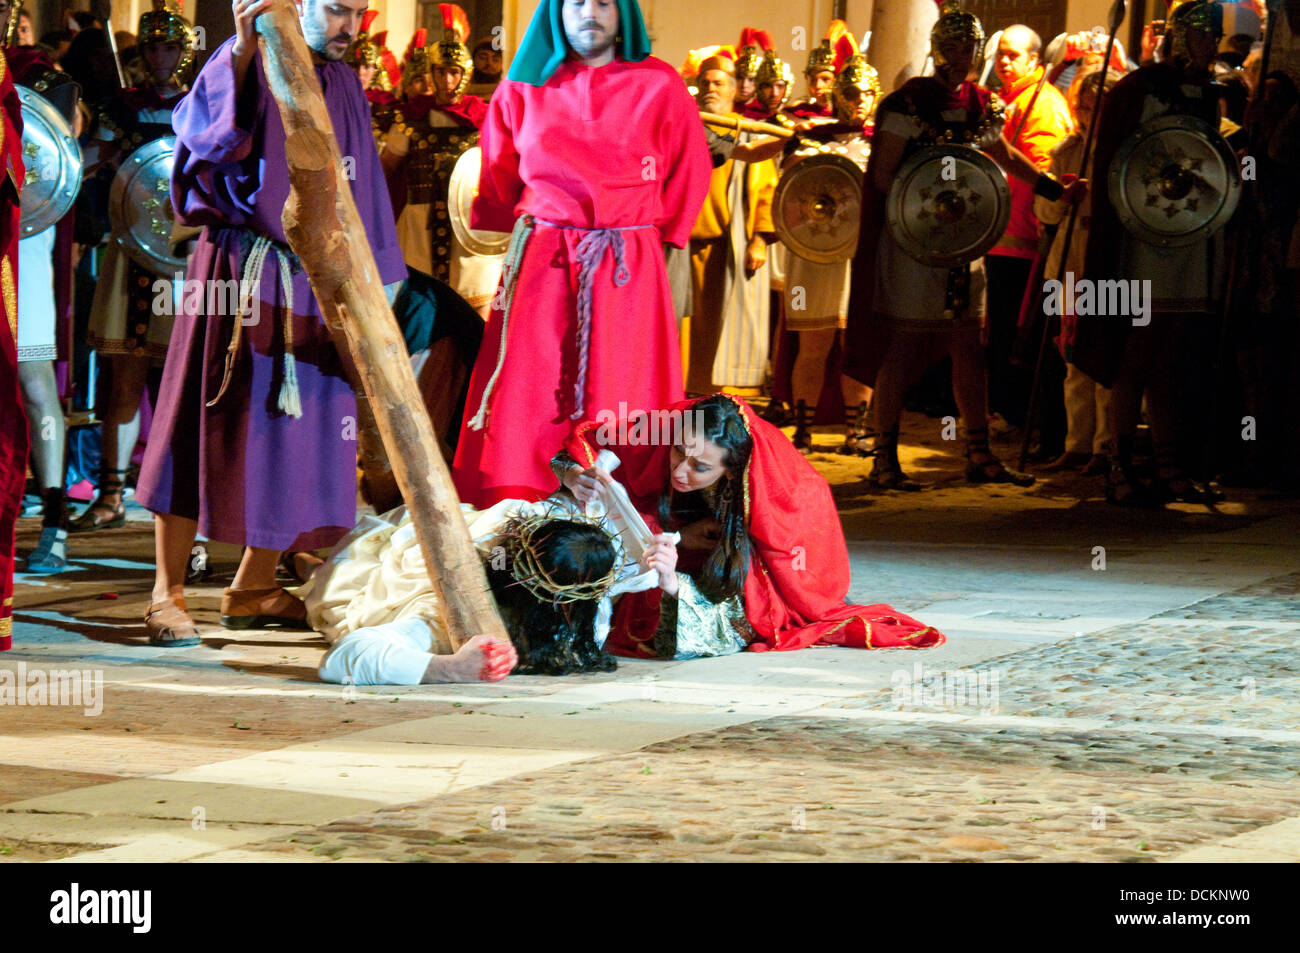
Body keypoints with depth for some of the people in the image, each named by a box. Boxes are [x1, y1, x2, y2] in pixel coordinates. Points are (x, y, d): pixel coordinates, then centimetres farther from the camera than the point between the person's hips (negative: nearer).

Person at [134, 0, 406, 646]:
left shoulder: (342, 86, 14)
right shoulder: (249, 65, -6)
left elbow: (360, 189, 20)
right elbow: (204, 122, -28)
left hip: (315, 279, 6)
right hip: (241, 272, -6)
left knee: (298, 434, 6)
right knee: (212, 428, -5)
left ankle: (253, 589, 16)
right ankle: (168, 593, -1)